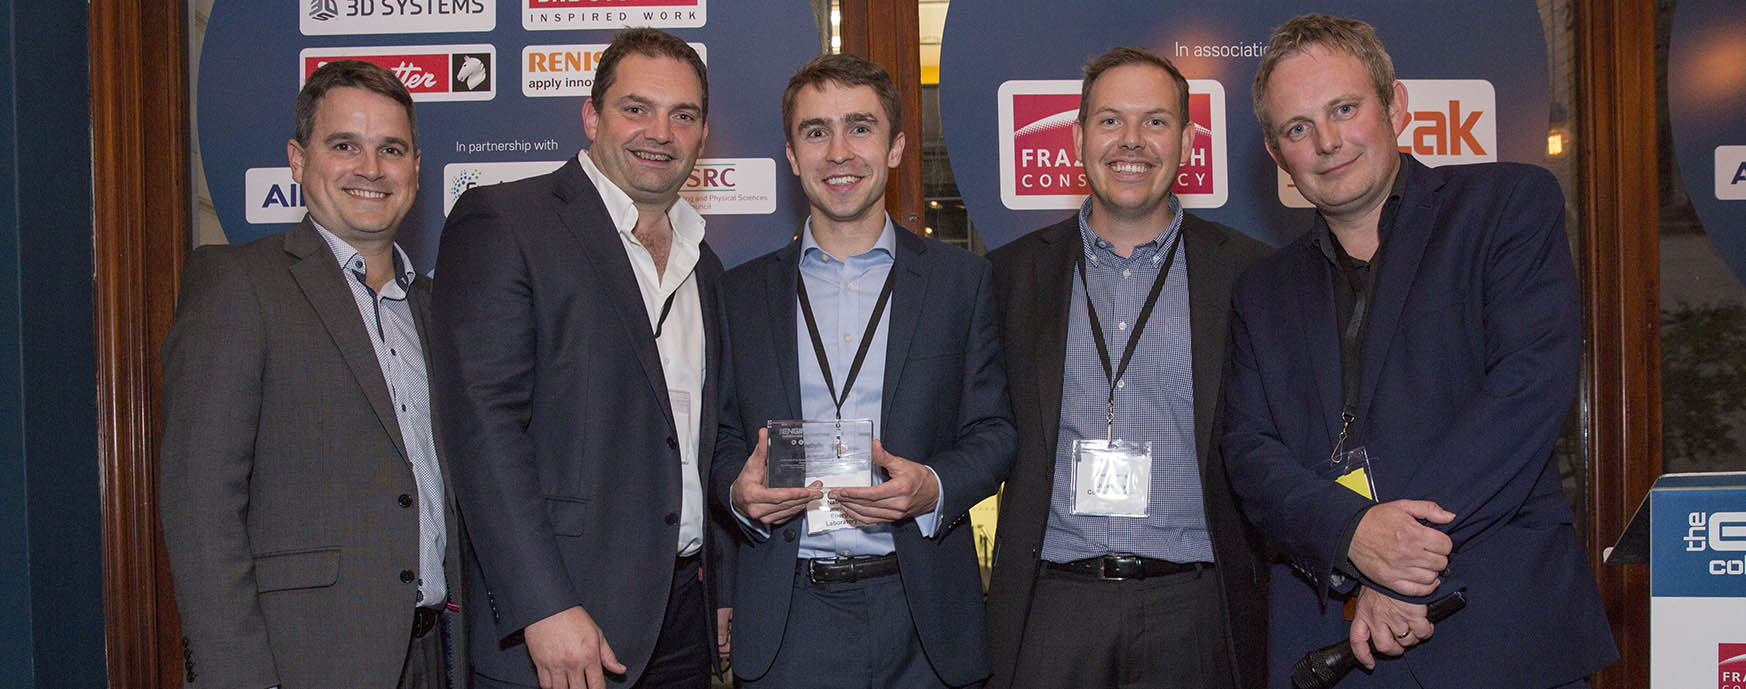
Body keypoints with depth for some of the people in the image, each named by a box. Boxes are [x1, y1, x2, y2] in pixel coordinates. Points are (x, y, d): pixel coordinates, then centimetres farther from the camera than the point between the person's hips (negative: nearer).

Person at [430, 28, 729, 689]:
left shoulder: (705, 266, 16)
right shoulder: (501, 221, -5)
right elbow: (482, 423, -15)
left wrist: (723, 596, 12)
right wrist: (544, 609, -21)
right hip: (555, 621, -6)